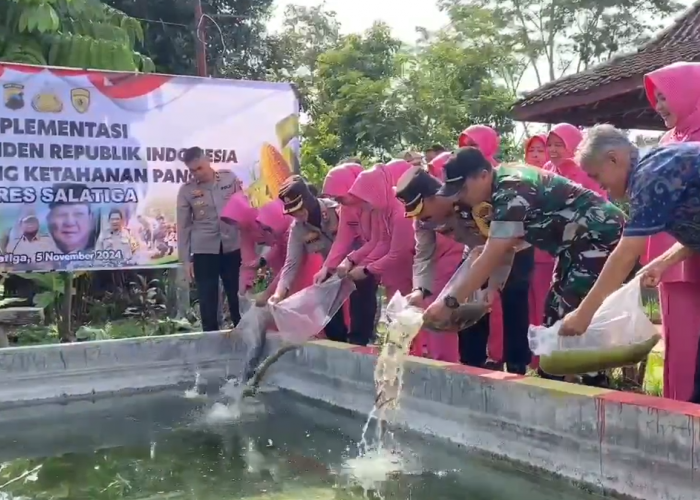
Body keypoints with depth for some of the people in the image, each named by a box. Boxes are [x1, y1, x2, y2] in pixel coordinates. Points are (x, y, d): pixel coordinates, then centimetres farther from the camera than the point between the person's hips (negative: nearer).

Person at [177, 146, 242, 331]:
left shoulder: (230, 178, 1)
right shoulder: (186, 190, -3)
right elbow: (183, 226, 1)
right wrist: (186, 259, 0)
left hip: (233, 247, 1)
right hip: (203, 251, -1)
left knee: (237, 296, 8)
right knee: (208, 300, 3)